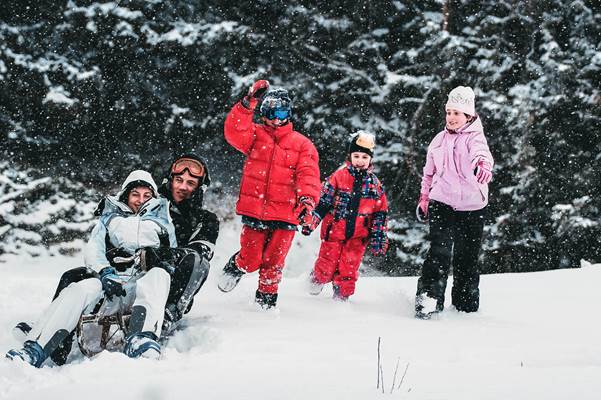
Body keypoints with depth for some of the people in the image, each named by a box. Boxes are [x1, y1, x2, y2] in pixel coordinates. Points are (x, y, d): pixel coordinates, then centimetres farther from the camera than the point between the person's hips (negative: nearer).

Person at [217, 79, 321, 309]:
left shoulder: (302, 144, 8)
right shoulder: (255, 135, 9)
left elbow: (308, 175, -3)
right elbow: (234, 131, -11)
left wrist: (307, 199, -21)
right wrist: (249, 103, -21)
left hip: (285, 214, 0)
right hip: (254, 210, 0)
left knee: (273, 263, 6)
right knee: (251, 260, 3)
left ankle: (267, 295, 28)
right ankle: (235, 267, 36)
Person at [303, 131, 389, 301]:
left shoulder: (375, 184, 5)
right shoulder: (338, 177, -4)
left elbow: (380, 213, 10)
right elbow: (322, 202, -2)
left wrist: (379, 237, 7)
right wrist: (311, 222, -8)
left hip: (358, 235, 2)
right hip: (334, 230, -2)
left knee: (349, 270, 1)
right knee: (327, 265, 4)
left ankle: (342, 296, 16)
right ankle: (316, 281, 31)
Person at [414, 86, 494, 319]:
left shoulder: (474, 136, -4)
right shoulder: (440, 140, 10)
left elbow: (481, 151, -29)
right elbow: (429, 171, 23)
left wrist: (483, 164, -51)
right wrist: (424, 199, 25)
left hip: (472, 207, -2)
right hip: (441, 203, 2)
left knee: (468, 258, 7)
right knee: (440, 251, -16)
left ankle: (466, 302, 23)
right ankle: (429, 296, -16)